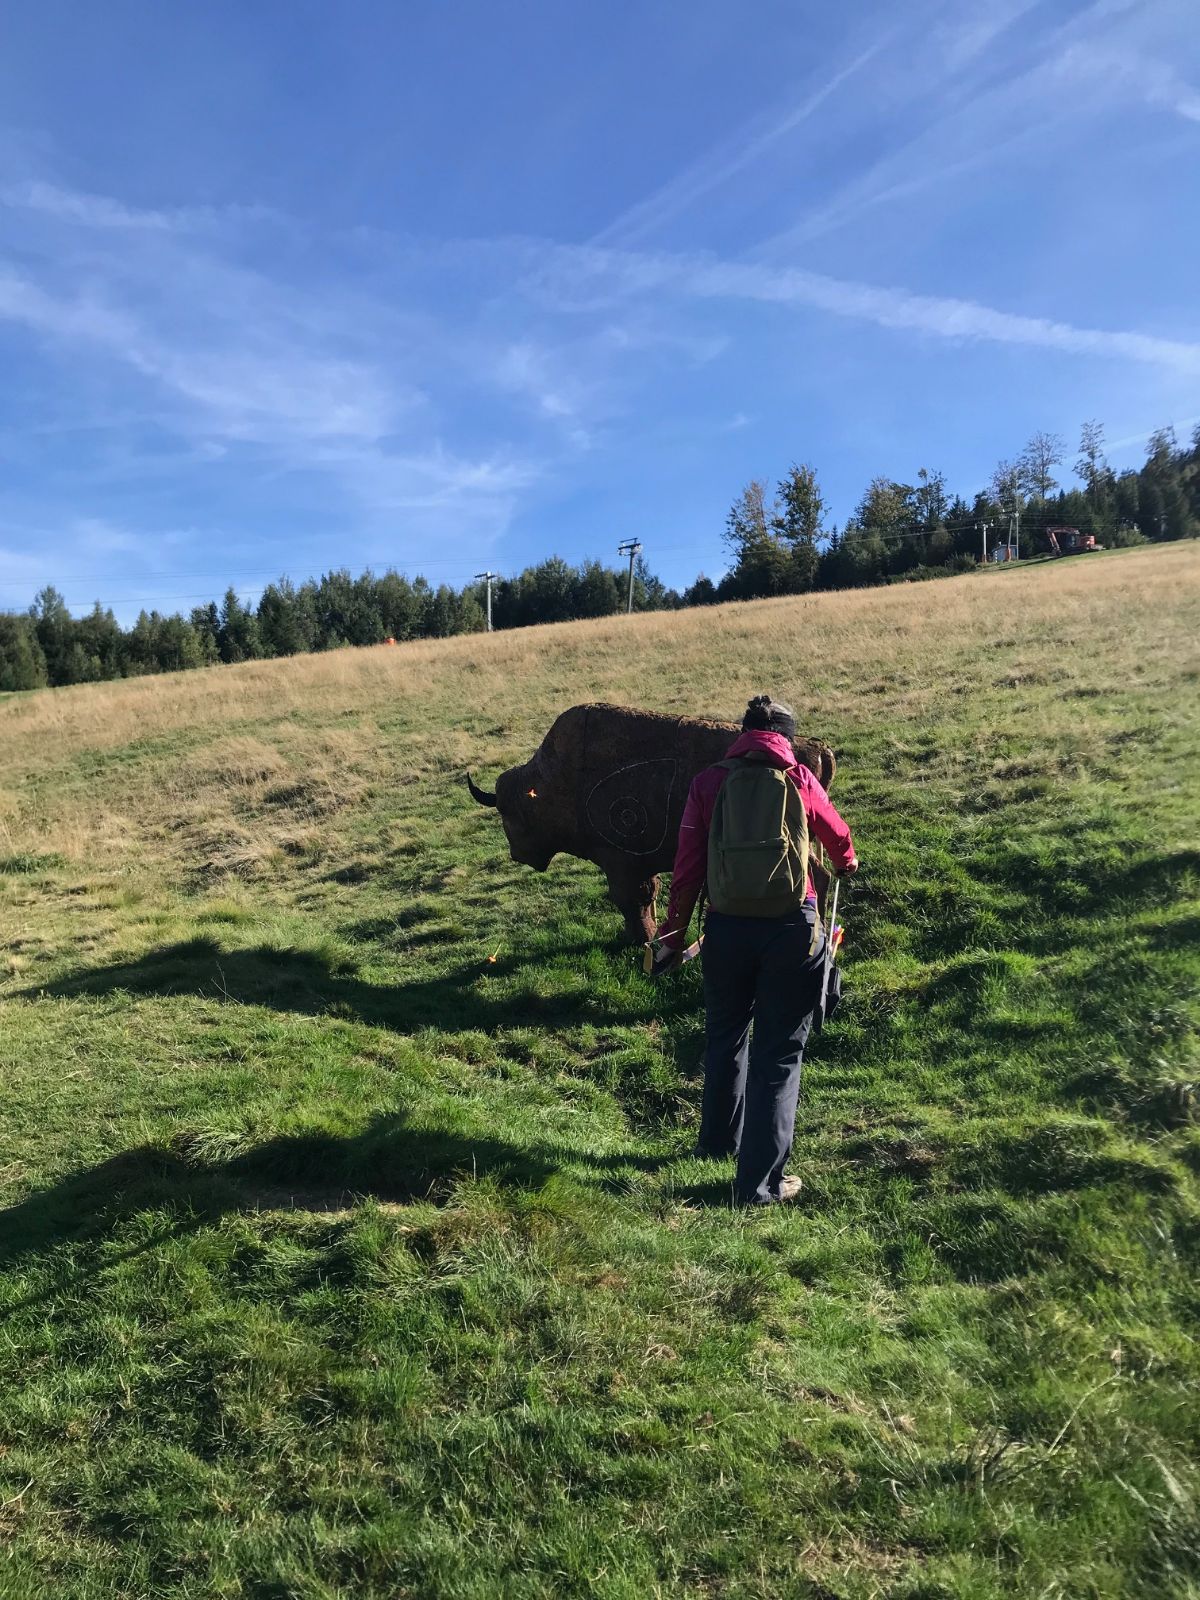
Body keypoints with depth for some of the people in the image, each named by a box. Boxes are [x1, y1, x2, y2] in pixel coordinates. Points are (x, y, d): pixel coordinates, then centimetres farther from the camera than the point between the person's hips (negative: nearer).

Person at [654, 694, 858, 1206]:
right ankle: (759, 1181, 11)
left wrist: (674, 934, 8)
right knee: (779, 1052, 8)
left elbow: (688, 866, -2)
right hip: (792, 928, -2)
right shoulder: (798, 779, 1)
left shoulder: (709, 782, 1)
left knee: (724, 1035, 23)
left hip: (727, 927, 2)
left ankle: (718, 1140, 44)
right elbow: (837, 834, 19)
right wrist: (846, 863, 42)